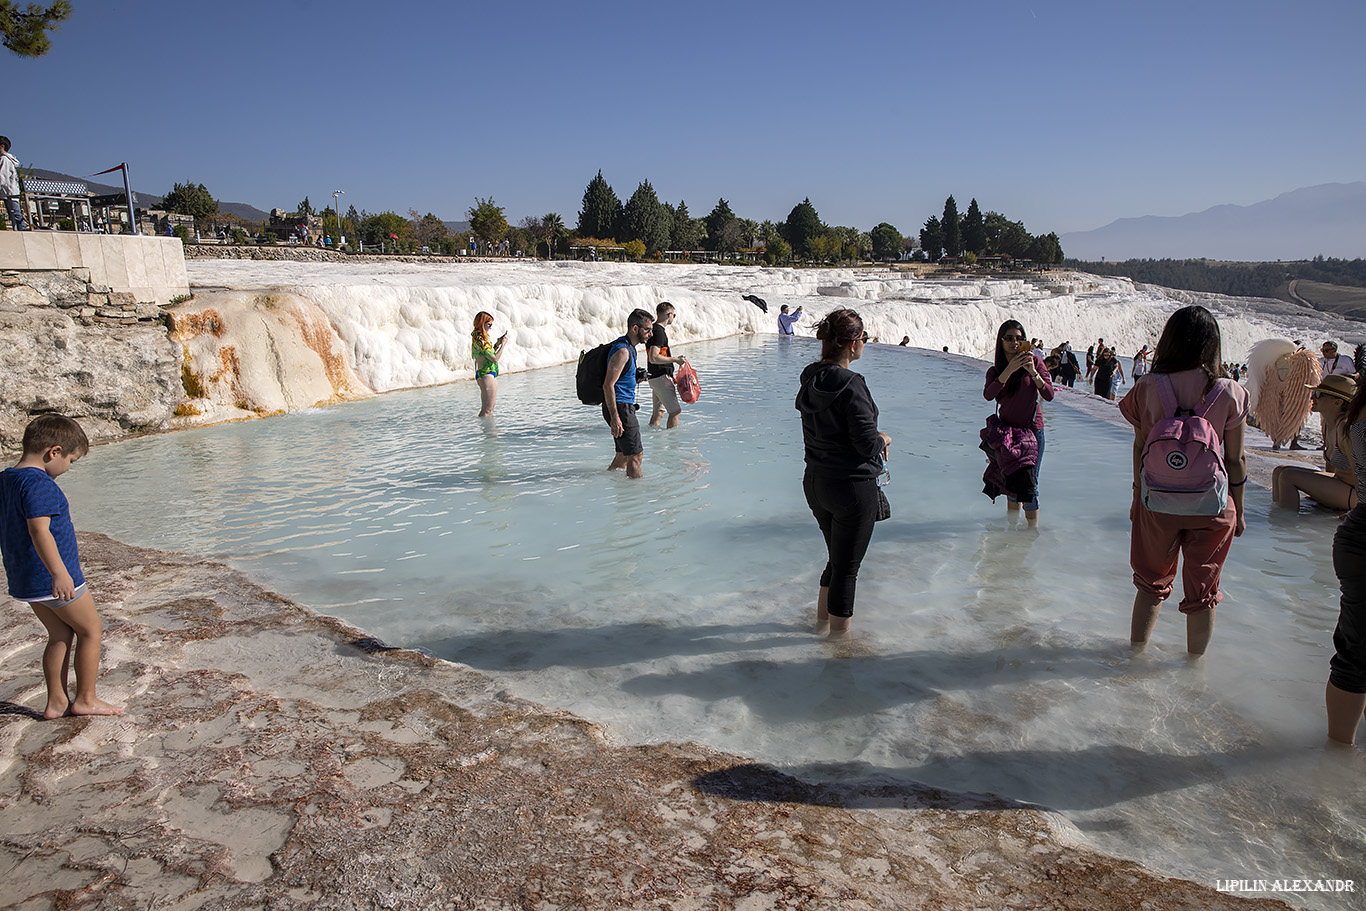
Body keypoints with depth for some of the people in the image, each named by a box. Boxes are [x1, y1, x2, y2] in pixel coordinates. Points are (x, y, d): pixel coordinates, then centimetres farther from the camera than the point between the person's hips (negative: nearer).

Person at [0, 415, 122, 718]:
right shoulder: (39, 484, -21)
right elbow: (39, 530, -31)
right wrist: (59, 573, -38)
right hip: (53, 579, -9)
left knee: (60, 635, 18)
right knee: (91, 630, 6)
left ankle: (57, 702, 22)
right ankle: (85, 699, 14)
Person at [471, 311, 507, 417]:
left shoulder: (478, 336, 12)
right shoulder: (479, 340, -19)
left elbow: (489, 354, 20)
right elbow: (494, 358, -18)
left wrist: (498, 343, 10)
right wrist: (503, 344, -8)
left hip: (490, 374, 11)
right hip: (486, 375, -11)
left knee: (489, 408, 15)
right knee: (487, 410, -8)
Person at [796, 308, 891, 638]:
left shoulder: (810, 380, 4)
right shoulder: (851, 385, -21)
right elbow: (868, 443, -22)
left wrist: (873, 442, 13)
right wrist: (883, 439, 1)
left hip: (815, 483, 8)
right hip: (852, 487, -8)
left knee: (837, 558, 25)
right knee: (847, 567, 8)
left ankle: (822, 620, 39)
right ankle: (839, 634, 22)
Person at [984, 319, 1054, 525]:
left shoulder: (1034, 361, -5)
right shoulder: (995, 370, 3)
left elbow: (1049, 395, -14)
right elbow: (988, 395, -18)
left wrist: (1033, 372, -26)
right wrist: (1009, 370, -26)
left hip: (1031, 431, -4)